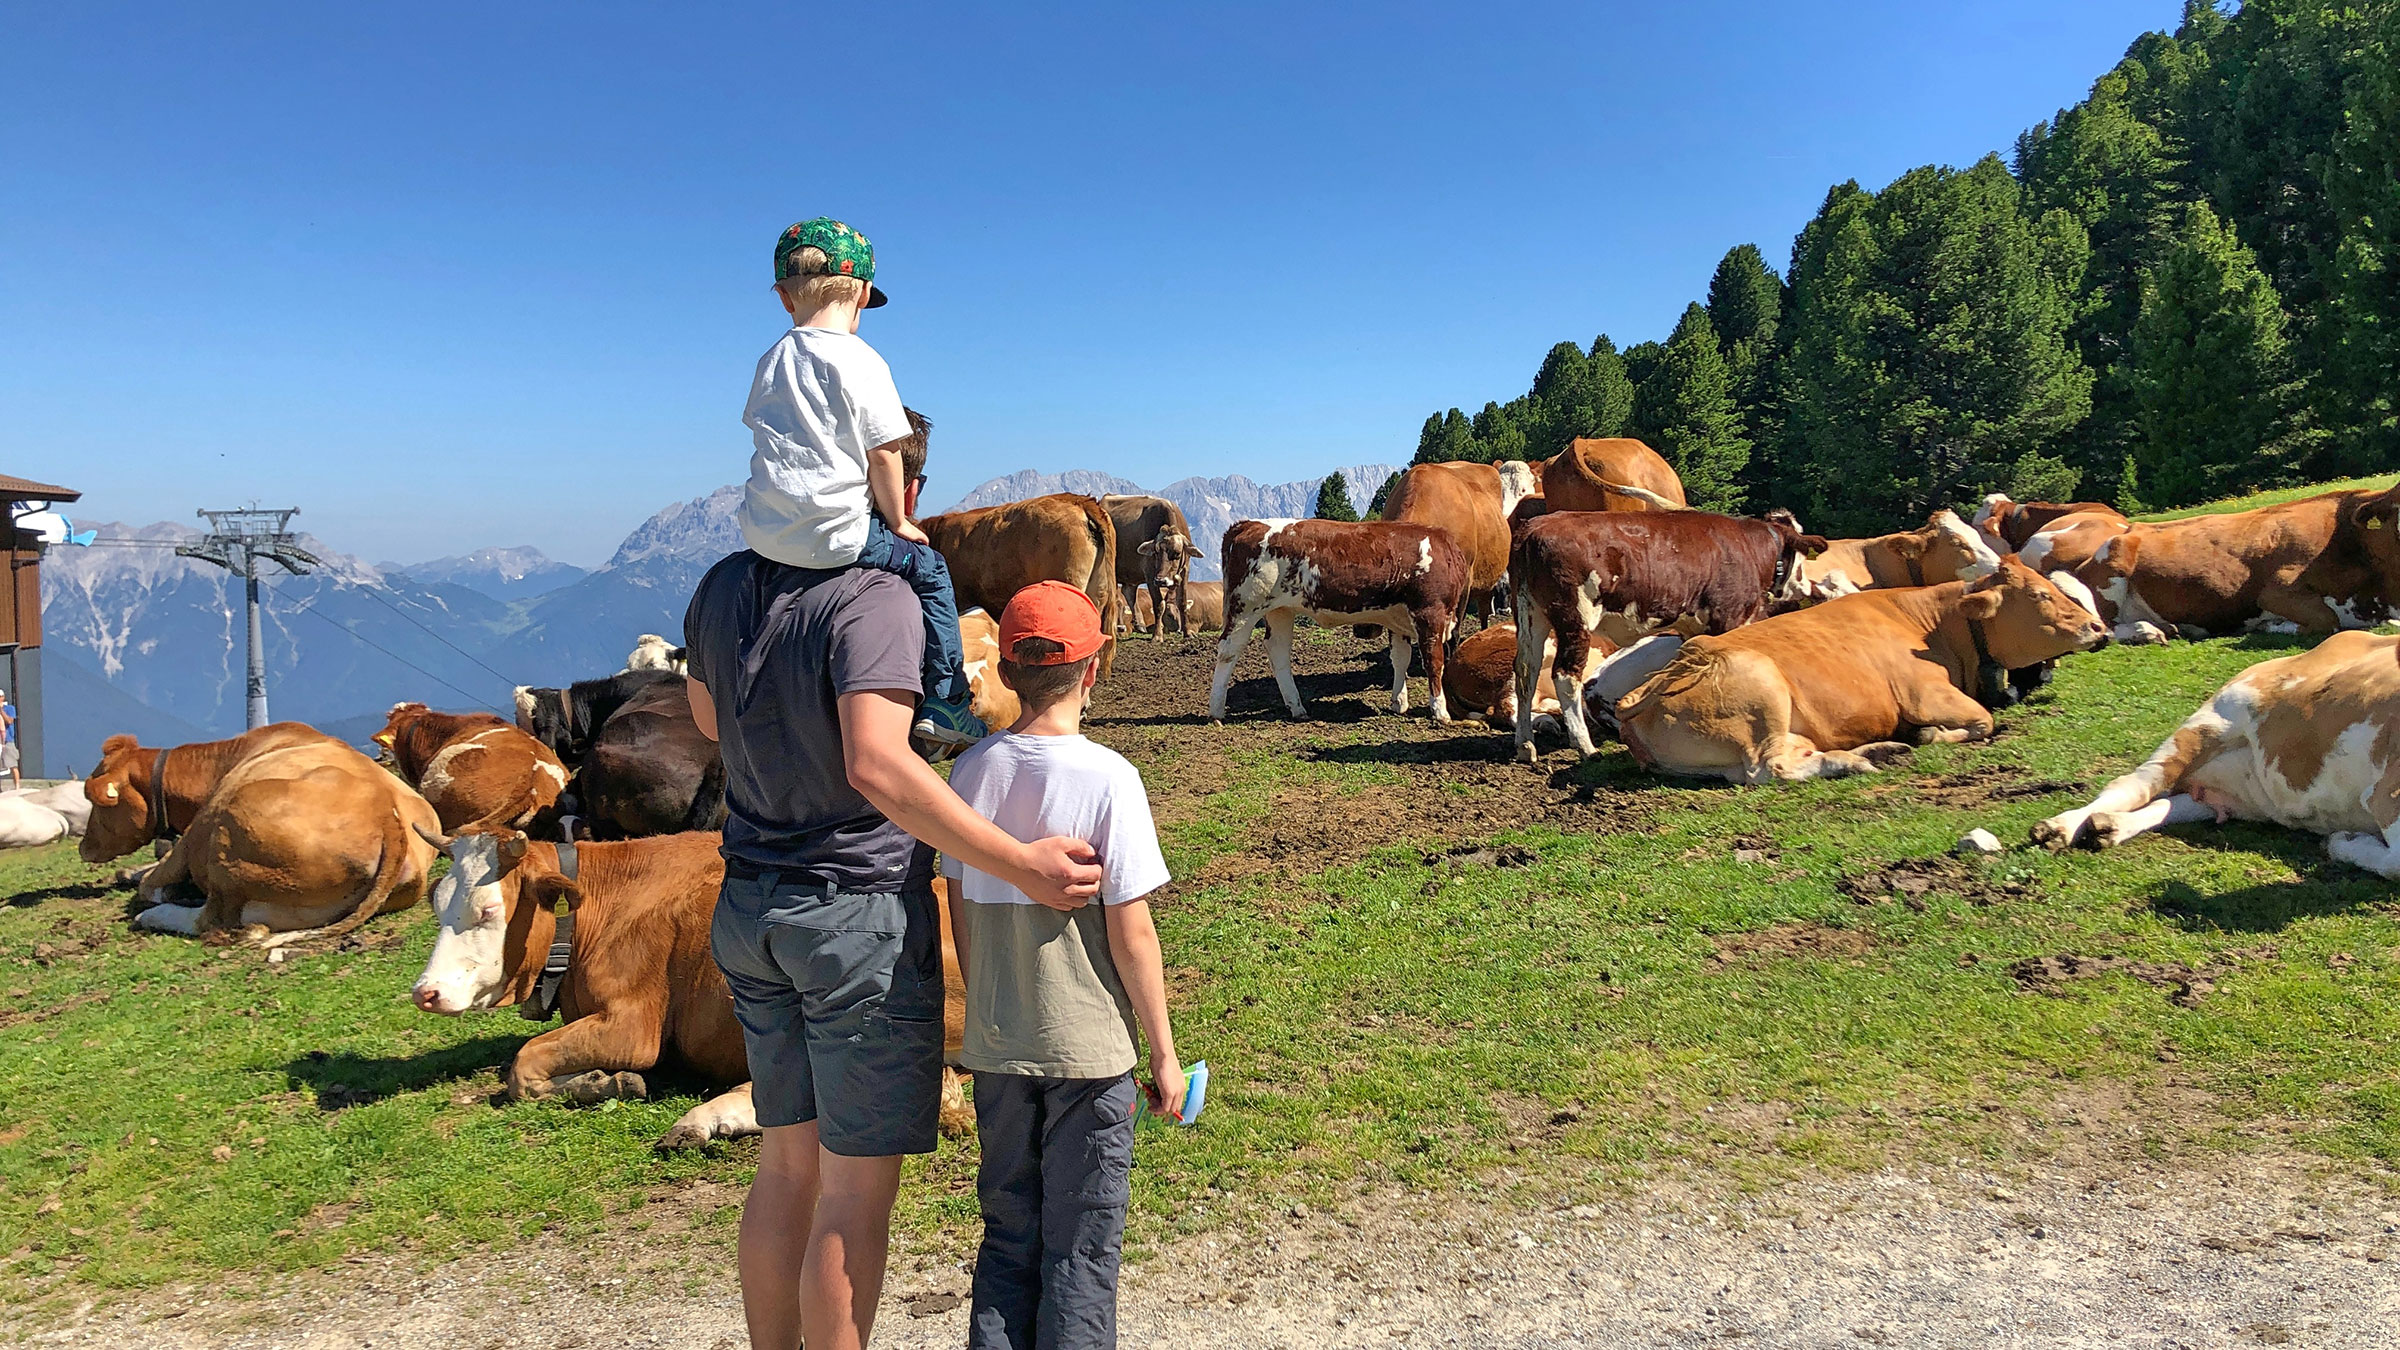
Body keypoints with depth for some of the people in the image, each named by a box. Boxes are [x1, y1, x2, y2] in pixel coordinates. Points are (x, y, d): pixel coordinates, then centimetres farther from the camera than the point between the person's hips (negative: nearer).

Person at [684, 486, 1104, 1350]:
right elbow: (877, 767, -32)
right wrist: (1019, 866, -31)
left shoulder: (722, 589, 4)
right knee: (858, 1186, 5)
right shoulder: (875, 600, -19)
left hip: (751, 912, 8)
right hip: (861, 912, -7)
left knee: (786, 1165, 19)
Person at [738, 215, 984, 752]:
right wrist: (898, 522, 5)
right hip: (832, 533, -6)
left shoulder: (771, 361, 13)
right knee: (929, 569, 11)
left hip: (763, 532, 7)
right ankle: (945, 704, 7)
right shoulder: (859, 360, -7)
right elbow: (883, 453, -8)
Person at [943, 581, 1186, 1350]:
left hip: (996, 1047, 4)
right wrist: (1164, 1052, -3)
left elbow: (961, 917, 5)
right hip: (1090, 1049, -4)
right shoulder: (1107, 778, -15)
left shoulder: (972, 771, -2)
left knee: (1007, 1235, 18)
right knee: (1081, 1249, 10)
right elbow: (1130, 936, -14)